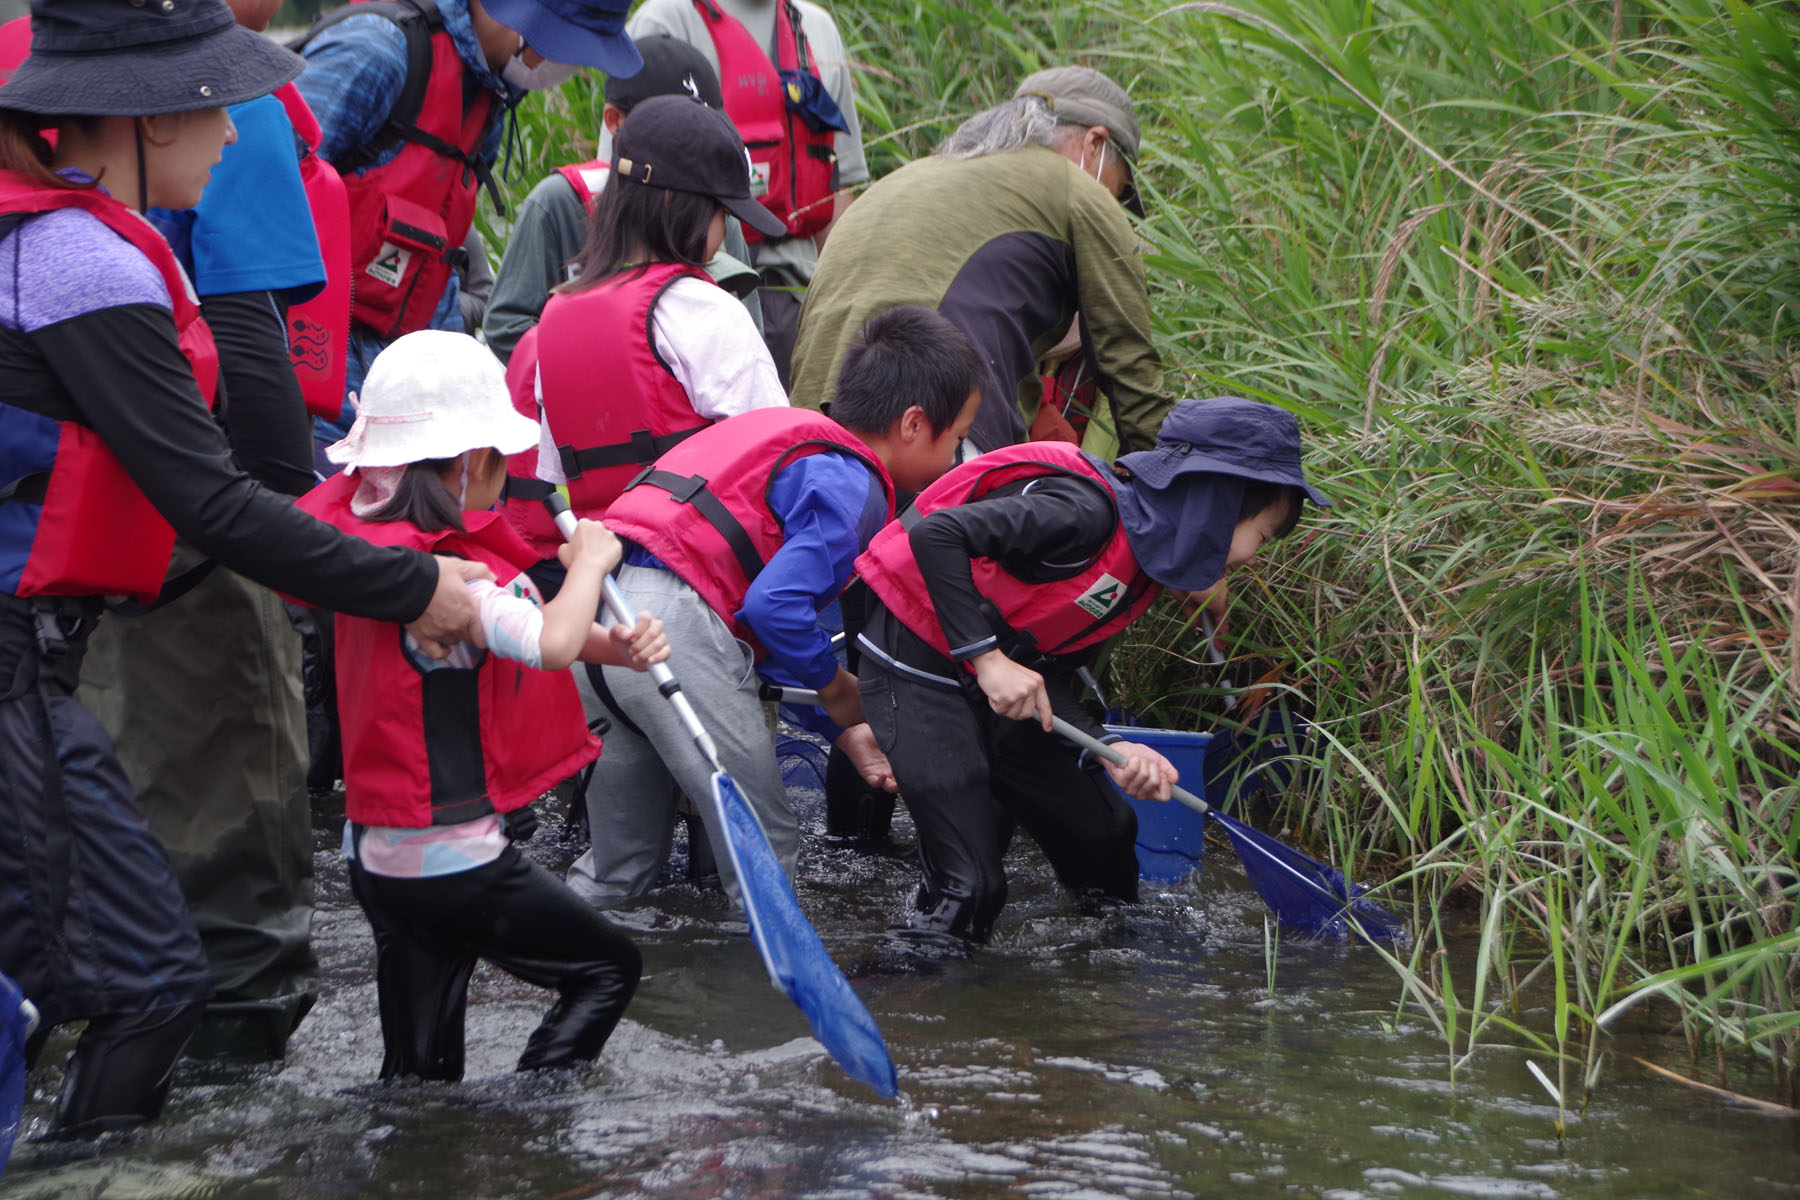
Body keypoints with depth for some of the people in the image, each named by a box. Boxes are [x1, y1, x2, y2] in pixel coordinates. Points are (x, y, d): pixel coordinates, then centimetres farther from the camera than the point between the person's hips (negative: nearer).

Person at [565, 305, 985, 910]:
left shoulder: (797, 440, 26)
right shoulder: (852, 485, -5)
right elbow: (775, 605, -18)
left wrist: (841, 730, 25)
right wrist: (839, 689, 1)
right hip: (674, 624, -10)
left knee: (619, 860, 19)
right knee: (765, 844, 1)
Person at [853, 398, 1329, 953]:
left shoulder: (1145, 564, 6)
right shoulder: (1087, 511, -24)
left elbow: (1046, 680, 2)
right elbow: (936, 535, -32)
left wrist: (1110, 749, -15)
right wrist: (988, 657, -31)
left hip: (994, 692, 10)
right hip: (917, 669, -10)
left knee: (1103, 835, 13)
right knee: (968, 886, -17)